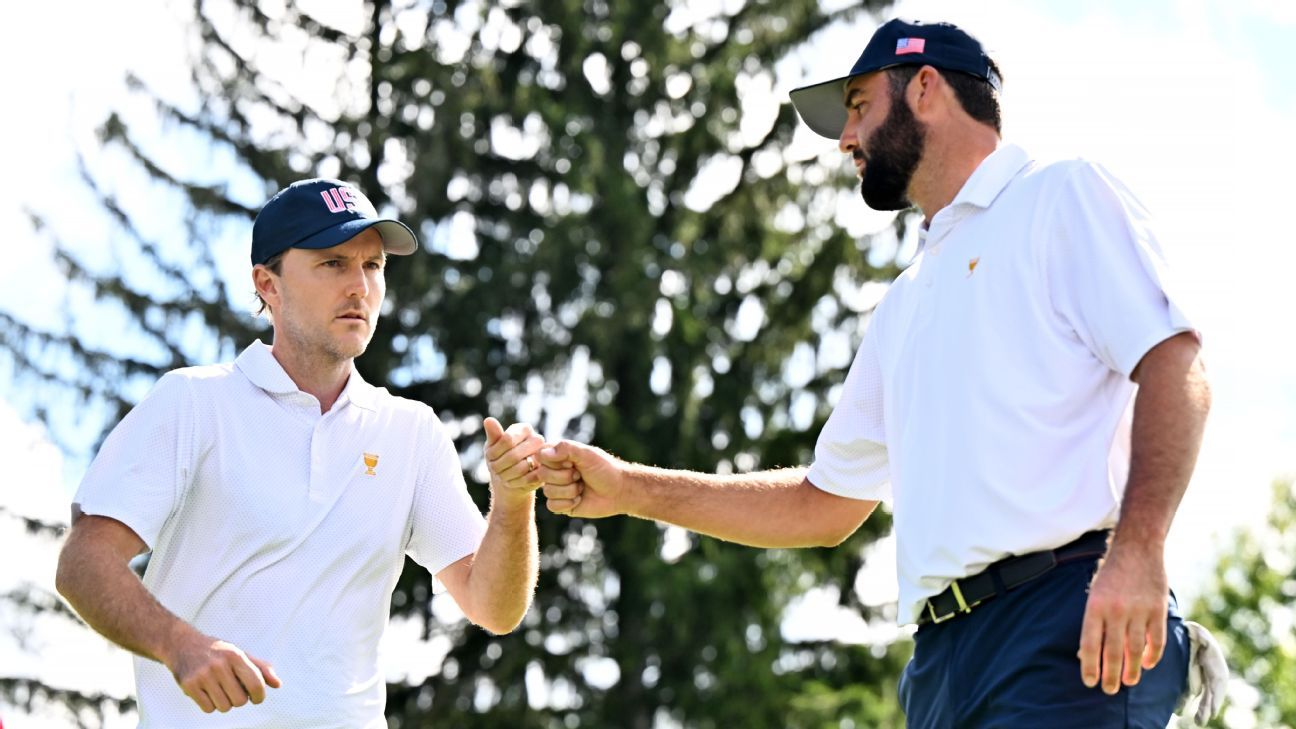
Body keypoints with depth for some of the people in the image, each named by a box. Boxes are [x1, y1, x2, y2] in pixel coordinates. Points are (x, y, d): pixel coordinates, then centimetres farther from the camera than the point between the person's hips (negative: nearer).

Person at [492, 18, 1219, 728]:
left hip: (1064, 628, -7)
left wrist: (1137, 552, -23)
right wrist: (629, 489, 25)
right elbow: (826, 502, 31)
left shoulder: (1061, 198, 6)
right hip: (945, 651, 7)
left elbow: (1173, 365, -8)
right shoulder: (905, 308, 29)